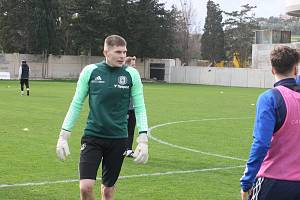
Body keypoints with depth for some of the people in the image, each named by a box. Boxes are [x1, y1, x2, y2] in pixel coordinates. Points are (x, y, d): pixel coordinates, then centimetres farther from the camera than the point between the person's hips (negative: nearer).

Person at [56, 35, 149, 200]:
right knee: (86, 187, -13)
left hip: (118, 139, 1)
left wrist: (143, 140, -8)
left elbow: (139, 107, 2)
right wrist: (63, 136, 1)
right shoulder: (90, 71, -3)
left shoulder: (131, 74, -2)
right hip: (92, 136, -1)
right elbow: (76, 104, 4)